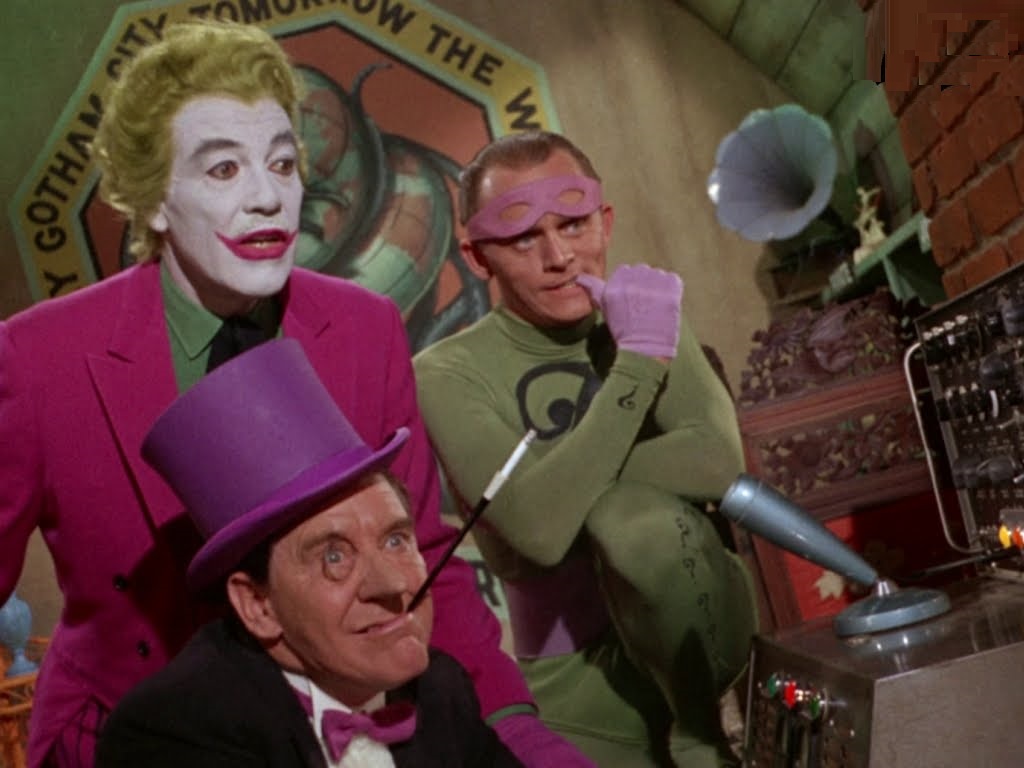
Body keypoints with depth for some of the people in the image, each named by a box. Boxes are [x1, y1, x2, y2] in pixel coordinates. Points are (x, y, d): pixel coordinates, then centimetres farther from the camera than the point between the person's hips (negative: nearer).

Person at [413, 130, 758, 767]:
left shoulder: (647, 313, 1)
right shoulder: (448, 374, -10)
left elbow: (717, 462, -15)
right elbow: (539, 527, -26)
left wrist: (582, 483, -21)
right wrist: (640, 360, -24)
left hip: (696, 627, 2)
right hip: (574, 685, -2)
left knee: (639, 515, -27)